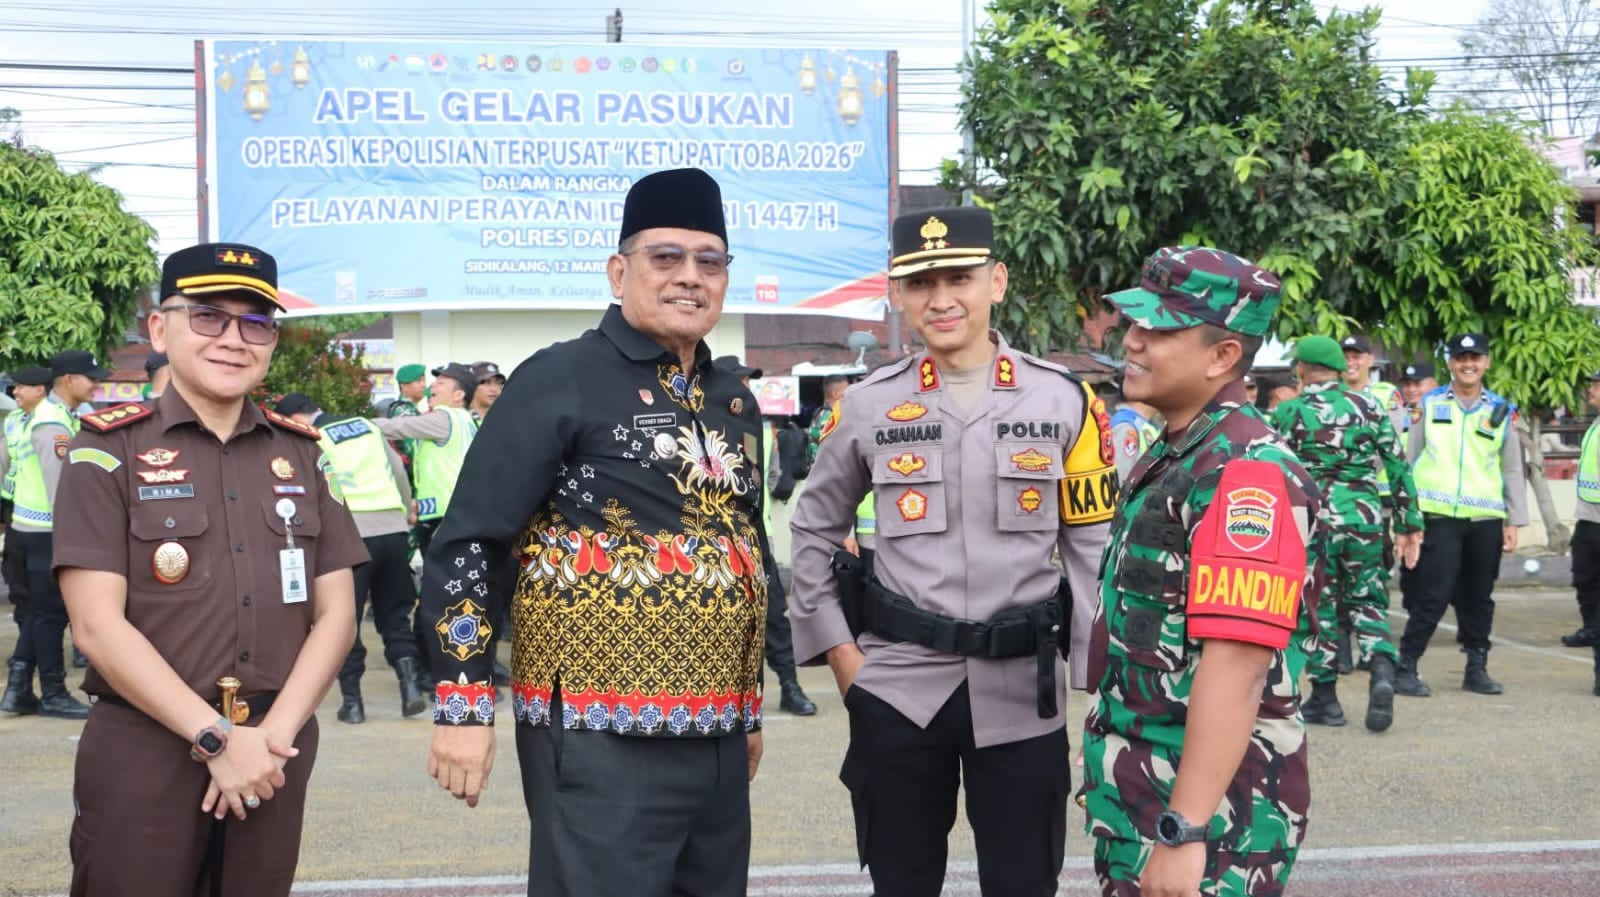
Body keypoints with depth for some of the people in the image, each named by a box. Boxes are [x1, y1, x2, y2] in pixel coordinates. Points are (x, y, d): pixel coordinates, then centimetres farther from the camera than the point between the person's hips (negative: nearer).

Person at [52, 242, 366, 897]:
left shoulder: (299, 452, 9)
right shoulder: (109, 450, -4)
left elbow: (335, 614, 7)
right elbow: (98, 626, -11)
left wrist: (274, 733, -7)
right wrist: (216, 738, -14)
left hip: (274, 752, 4)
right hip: (142, 754, -3)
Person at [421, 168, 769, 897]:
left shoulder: (734, 401, 13)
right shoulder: (559, 380, -8)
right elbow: (464, 545, -9)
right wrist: (463, 705, -14)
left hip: (717, 740, 7)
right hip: (600, 740, -7)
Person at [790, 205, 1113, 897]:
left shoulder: (1065, 400, 0)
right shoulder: (865, 406, 1)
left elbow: (1095, 547, 3)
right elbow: (813, 534, 14)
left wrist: (1098, 680, -1)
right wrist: (838, 650, 6)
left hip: (1023, 692, -1)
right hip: (897, 689, 1)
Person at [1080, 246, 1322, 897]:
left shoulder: (1245, 473, -20)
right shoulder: (1171, 456, 11)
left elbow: (1235, 667, -27)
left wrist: (1183, 831, -29)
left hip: (1209, 797, -9)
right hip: (1135, 791, 9)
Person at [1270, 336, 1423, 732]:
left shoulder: (1289, 413, -2)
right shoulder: (1369, 407, 6)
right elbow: (1399, 466, 6)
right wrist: (1410, 524, 12)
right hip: (1364, 517, 3)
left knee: (1317, 607, 7)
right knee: (1366, 601, 13)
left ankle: (1325, 698, 12)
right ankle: (1381, 668, -12)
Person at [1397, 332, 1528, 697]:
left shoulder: (1501, 412, 10)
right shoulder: (1429, 406, 5)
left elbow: (1513, 471, 13)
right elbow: (1407, 462, 7)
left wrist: (1514, 522, 8)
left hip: (1485, 520, 3)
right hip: (1437, 516, -3)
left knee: (1478, 597, 9)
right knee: (1433, 595, -8)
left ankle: (1477, 668, 21)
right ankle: (1406, 668, -1)